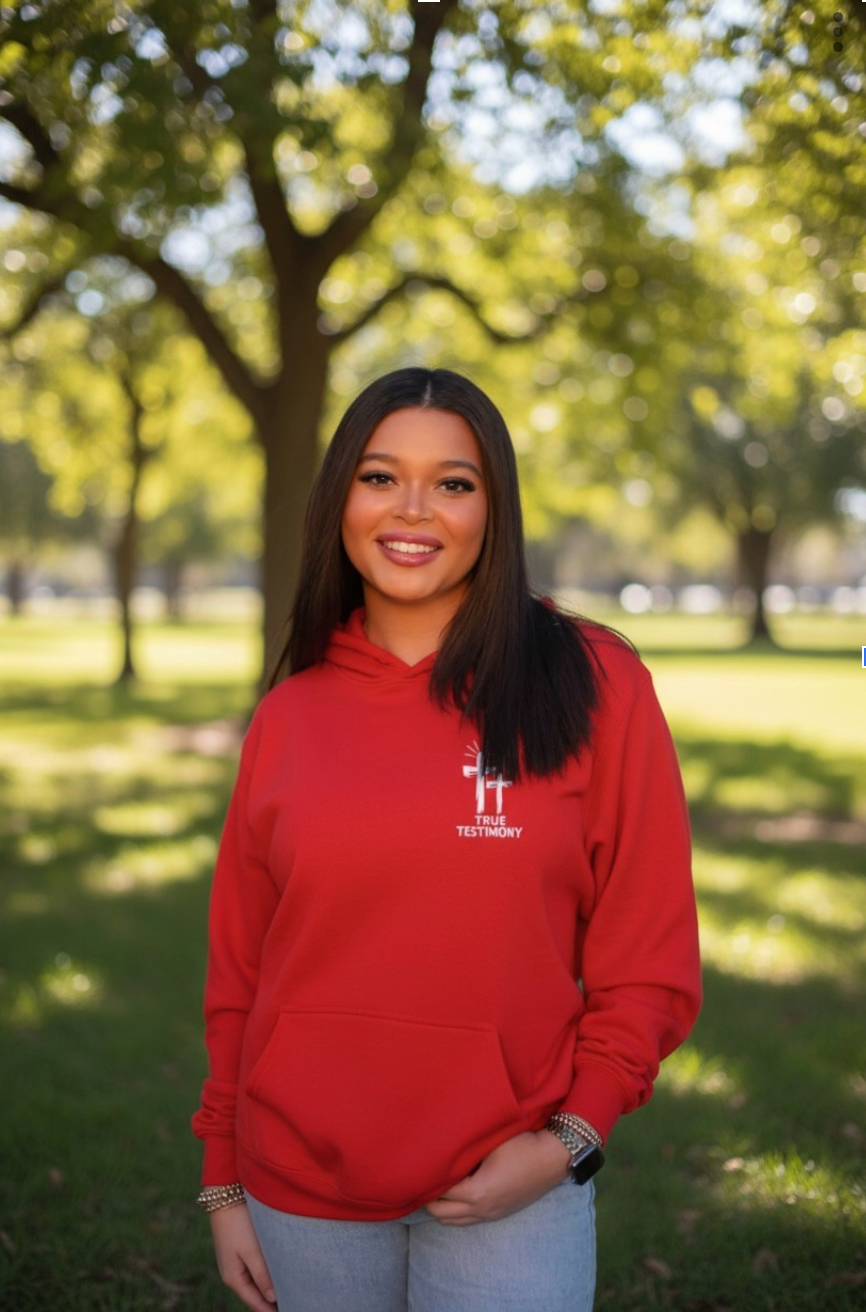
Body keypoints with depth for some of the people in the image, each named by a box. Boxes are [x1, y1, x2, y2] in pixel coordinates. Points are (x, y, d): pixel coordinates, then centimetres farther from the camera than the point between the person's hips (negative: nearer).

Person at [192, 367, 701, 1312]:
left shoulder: (593, 684, -5)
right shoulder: (290, 715, 3)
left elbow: (650, 951, -3)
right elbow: (239, 965, 7)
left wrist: (571, 1139, -11)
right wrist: (223, 1182, 9)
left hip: (510, 1195, -2)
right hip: (302, 1195, 3)